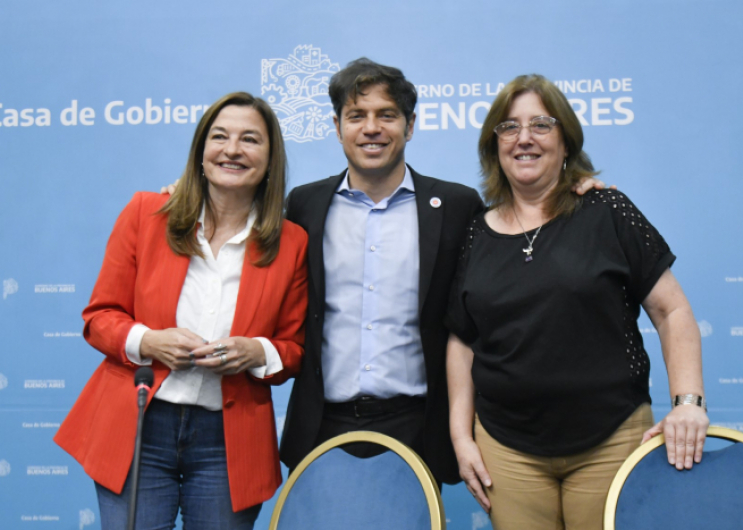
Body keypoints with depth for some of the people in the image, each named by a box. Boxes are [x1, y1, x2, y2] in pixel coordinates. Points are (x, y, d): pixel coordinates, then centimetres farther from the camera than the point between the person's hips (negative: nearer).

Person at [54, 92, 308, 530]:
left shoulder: (291, 243, 3)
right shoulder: (145, 213, 2)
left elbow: (294, 348, 9)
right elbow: (99, 316, 6)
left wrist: (257, 352, -13)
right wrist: (146, 341, -14)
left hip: (229, 441, 1)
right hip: (138, 430, 0)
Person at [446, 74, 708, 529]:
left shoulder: (606, 213, -2)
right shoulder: (478, 235, 6)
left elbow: (672, 311, -2)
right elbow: (461, 341, 10)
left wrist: (689, 401, -12)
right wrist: (461, 436, 6)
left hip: (610, 443, -2)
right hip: (508, 449, 2)